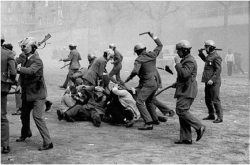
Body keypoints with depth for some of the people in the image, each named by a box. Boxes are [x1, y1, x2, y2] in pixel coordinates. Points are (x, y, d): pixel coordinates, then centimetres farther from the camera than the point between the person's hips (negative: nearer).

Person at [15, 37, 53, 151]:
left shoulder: (37, 61, -16)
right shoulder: (25, 60, 9)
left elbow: (30, 71, -34)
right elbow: (22, 74, 6)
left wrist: (18, 68, -30)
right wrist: (19, 84, -11)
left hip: (37, 94, -9)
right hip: (27, 93, 9)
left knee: (37, 117, -16)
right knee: (24, 115, 22)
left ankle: (48, 142, -14)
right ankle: (26, 133, 48)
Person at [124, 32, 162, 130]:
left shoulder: (139, 59, -11)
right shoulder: (152, 55, 7)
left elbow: (135, 71, -26)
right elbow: (160, 46, 23)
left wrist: (128, 79, -11)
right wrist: (153, 36, 29)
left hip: (148, 84, -8)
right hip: (155, 83, 8)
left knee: (139, 102, -12)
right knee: (149, 101, 27)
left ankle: (148, 123, -22)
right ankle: (155, 119, 40)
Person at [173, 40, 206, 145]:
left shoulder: (190, 61, -14)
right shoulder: (185, 59, 20)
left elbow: (184, 74, -28)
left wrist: (177, 63, -17)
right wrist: (177, 83, 18)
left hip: (187, 91, -11)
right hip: (184, 90, 11)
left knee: (181, 110, -16)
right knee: (182, 112, 7)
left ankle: (199, 127, -7)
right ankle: (186, 138, 8)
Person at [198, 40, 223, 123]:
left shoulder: (216, 57, -15)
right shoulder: (209, 55, 13)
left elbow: (218, 70, -20)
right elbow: (206, 60, 37)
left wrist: (212, 79, -27)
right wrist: (201, 54, 21)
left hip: (214, 82, -10)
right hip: (208, 82, 10)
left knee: (215, 100, -6)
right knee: (207, 100, 15)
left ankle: (220, 117, 0)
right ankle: (211, 115, 27)